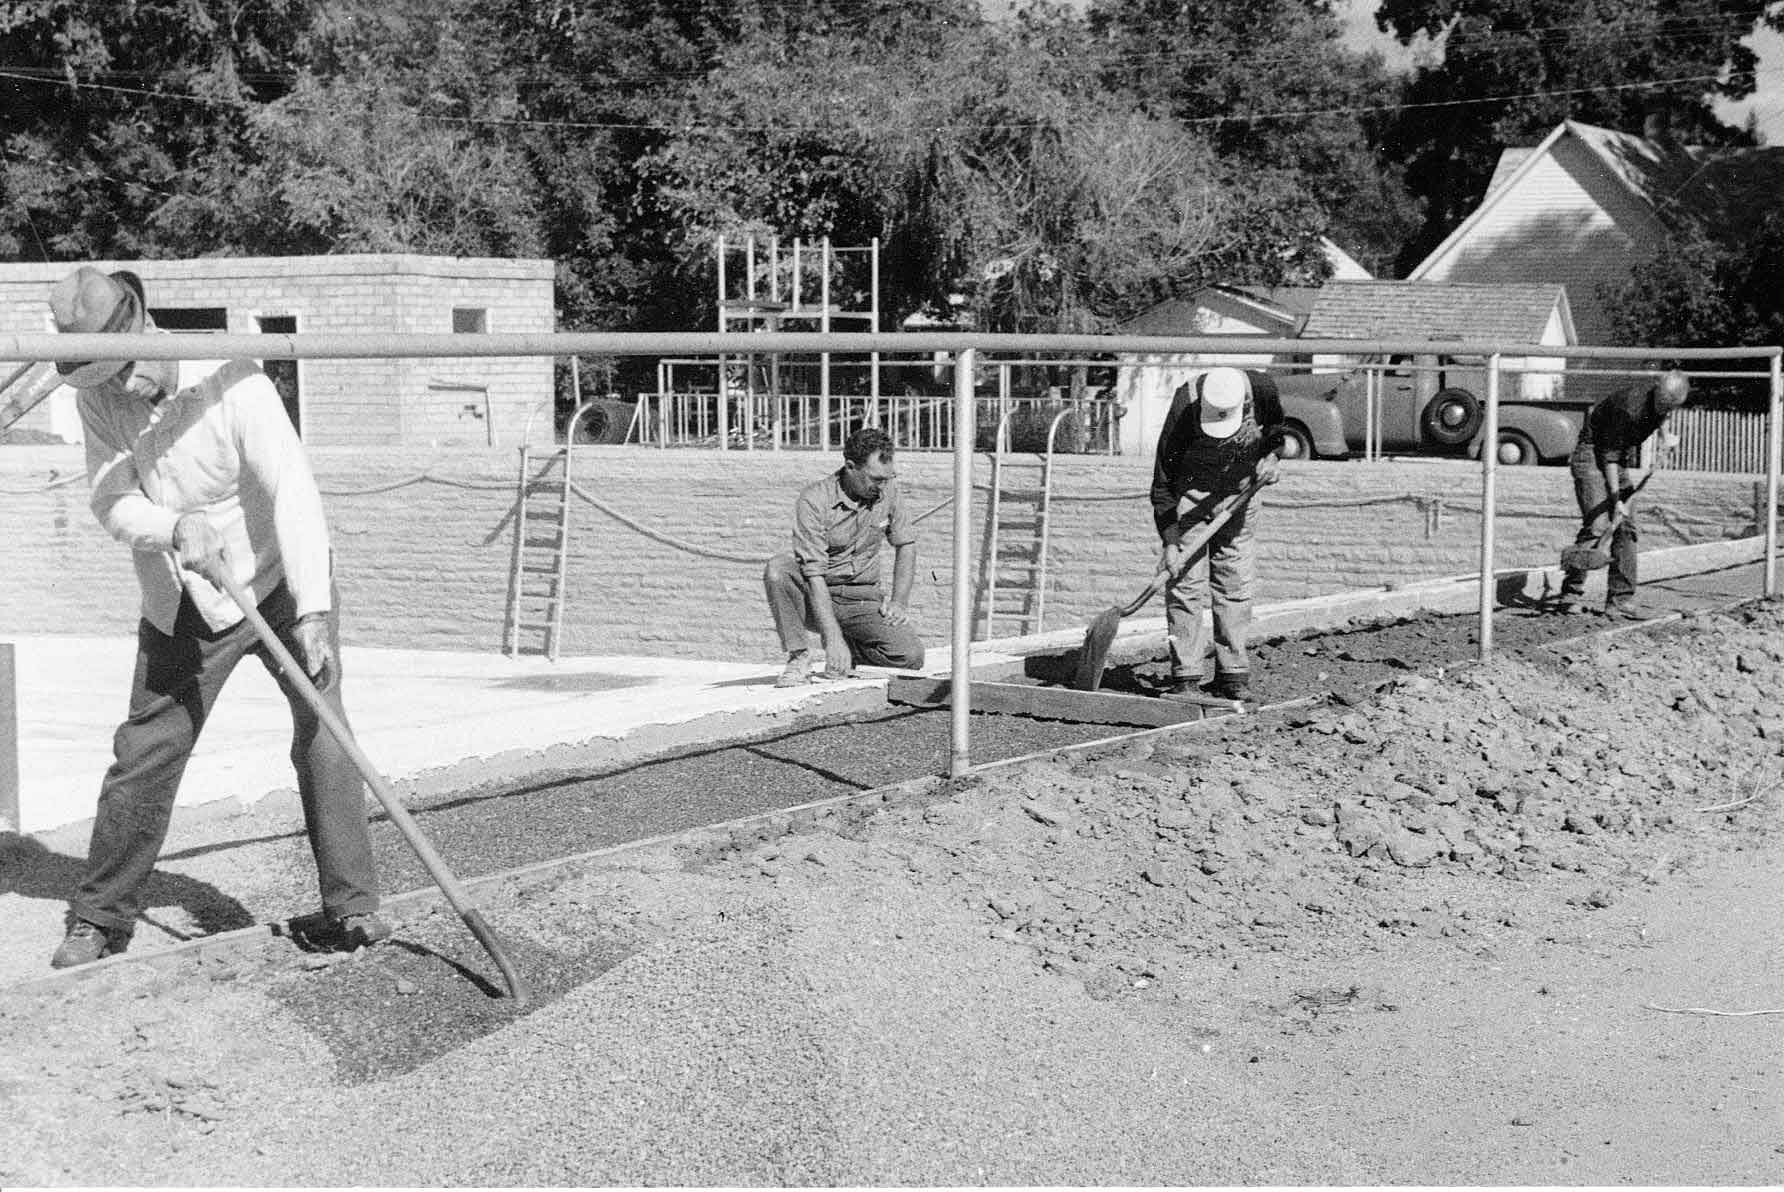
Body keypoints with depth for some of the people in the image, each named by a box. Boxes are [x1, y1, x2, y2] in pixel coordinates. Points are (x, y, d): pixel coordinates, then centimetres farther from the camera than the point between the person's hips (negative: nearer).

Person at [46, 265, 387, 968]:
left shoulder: (232, 384, -25)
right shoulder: (97, 401, -10)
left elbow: (293, 492, -32)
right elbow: (112, 503, -13)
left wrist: (313, 611, -41)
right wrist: (175, 527, -36)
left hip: (278, 583, -4)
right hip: (180, 611, 4)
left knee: (323, 740, -13)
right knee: (142, 757, 5)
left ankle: (351, 907, -4)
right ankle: (101, 919, 18)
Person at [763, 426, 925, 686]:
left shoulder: (888, 490, -4)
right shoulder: (814, 499, -19)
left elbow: (905, 544, 11)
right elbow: (814, 573, -25)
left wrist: (899, 601, -4)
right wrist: (833, 637, -34)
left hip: (862, 598, 3)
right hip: (816, 596, -3)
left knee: (910, 655, -22)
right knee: (777, 569, -35)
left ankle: (849, 648, 8)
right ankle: (799, 657, -18)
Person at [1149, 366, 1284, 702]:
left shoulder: (1261, 388, -24)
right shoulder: (1183, 408, -31)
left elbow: (1275, 423, 5)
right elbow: (1163, 480, -24)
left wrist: (1270, 457, -13)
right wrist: (1170, 541, -27)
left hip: (1238, 492, 3)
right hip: (1188, 494, -3)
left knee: (1236, 584, 1)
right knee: (1185, 582, -9)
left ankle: (1233, 676, 8)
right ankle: (1185, 677, -4)